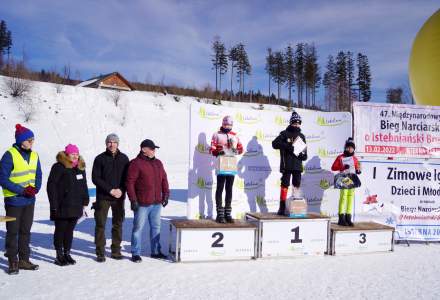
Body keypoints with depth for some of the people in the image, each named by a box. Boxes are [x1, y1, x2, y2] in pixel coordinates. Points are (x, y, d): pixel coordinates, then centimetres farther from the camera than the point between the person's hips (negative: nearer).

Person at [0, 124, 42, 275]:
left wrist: (35, 189, -7)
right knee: (12, 232, 5)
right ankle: (13, 261, 16)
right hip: (14, 200, -5)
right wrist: (22, 190, -19)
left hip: (29, 200, 6)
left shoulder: (34, 155, 4)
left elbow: (38, 176, 12)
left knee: (25, 231, 13)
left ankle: (24, 260, 23)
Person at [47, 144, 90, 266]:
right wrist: (54, 205, -14)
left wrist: (85, 202, 14)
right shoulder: (58, 167, -8)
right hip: (62, 207, -6)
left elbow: (84, 186, 19)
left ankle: (67, 254, 22)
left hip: (75, 206, 6)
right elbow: (51, 186, -11)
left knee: (70, 231, 12)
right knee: (60, 230, 4)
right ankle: (59, 256, 14)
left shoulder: (80, 168, 12)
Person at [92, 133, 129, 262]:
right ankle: (100, 252, 9)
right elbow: (95, 178, -6)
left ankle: (116, 250, 19)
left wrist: (121, 190, -9)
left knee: (118, 224, 8)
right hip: (103, 197, -2)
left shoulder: (124, 158, 6)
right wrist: (110, 190, -13)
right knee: (100, 225, 1)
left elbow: (128, 177, 7)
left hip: (119, 197, 3)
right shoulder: (100, 159, -2)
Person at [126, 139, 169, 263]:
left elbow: (164, 179, 17)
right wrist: (133, 200, -15)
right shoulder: (136, 163, -9)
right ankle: (135, 253, 12)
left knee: (156, 227, 13)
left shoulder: (158, 163, 12)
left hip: (157, 203, 7)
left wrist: (166, 194, 11)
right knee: (138, 228, 2)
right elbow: (130, 182, -12)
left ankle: (156, 251, 24)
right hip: (141, 203, -6)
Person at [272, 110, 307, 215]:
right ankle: (282, 207, -3)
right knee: (285, 184, -6)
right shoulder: (285, 133, 1)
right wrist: (288, 145, -22)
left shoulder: (301, 136, 16)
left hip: (298, 165, 5)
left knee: (297, 185, 9)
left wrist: (304, 155, -6)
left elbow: (304, 149, 18)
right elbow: (275, 143, -11)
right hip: (287, 164, -5)